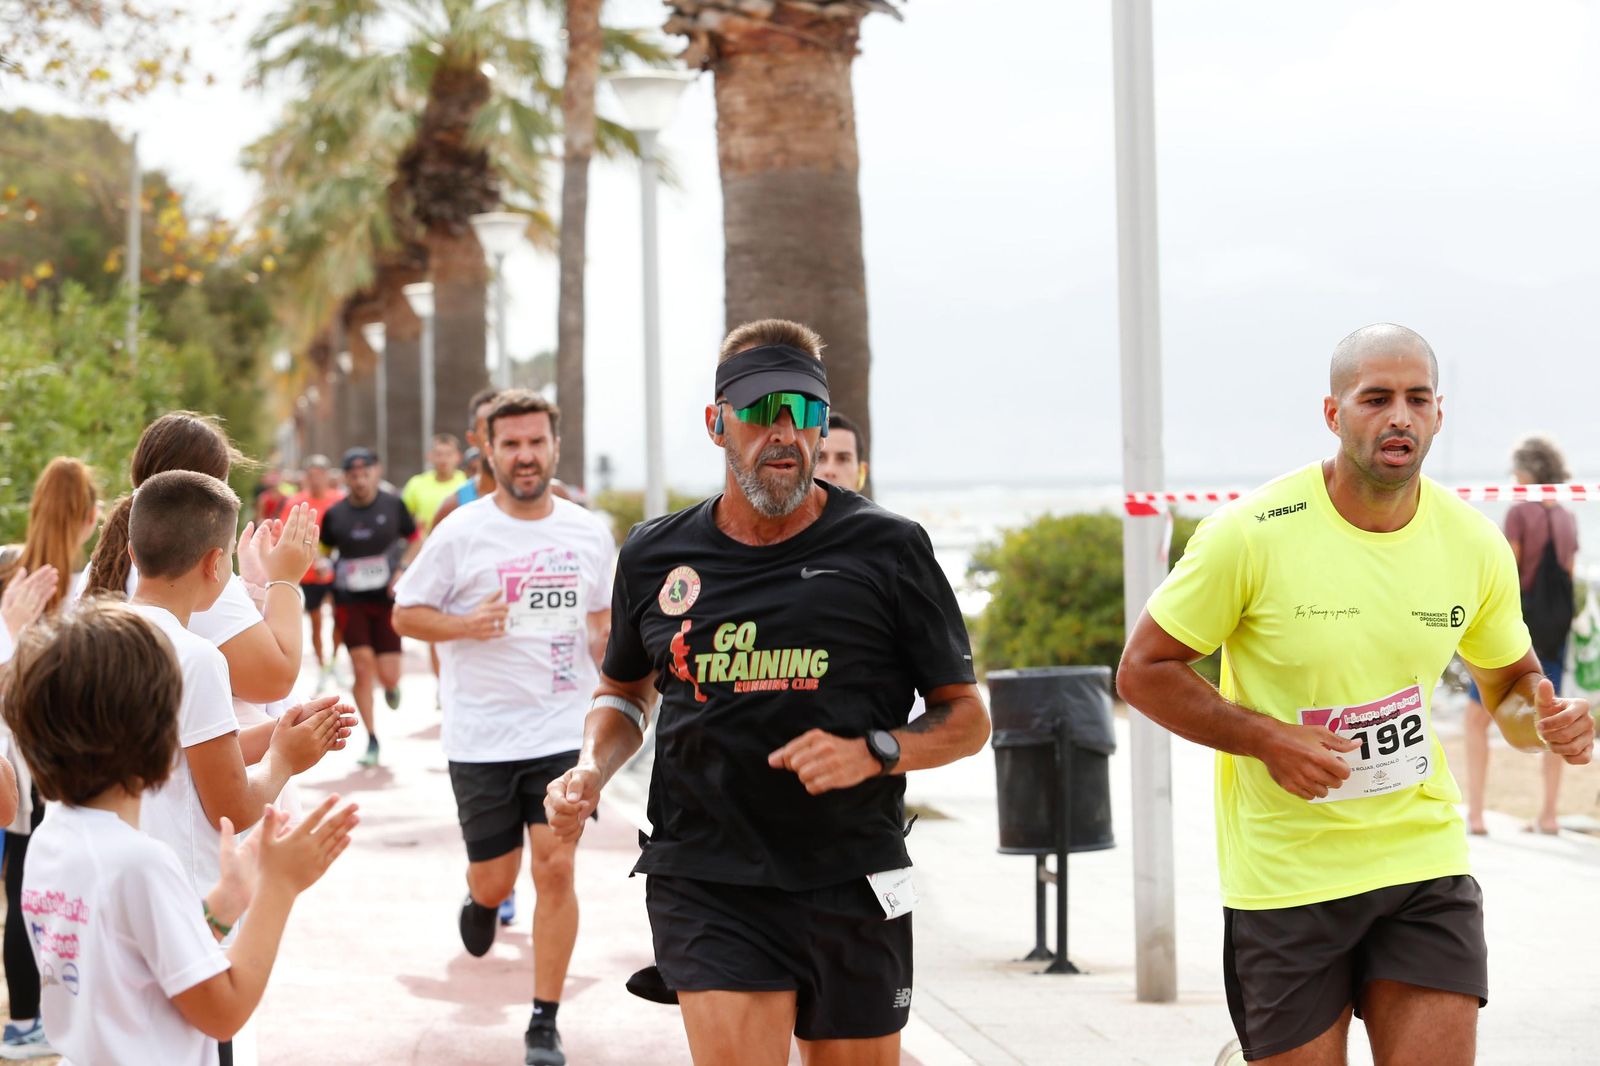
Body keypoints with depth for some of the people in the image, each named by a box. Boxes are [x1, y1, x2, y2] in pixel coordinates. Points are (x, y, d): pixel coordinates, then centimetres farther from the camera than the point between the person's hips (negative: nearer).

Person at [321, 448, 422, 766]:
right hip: (350, 601, 0)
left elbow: (416, 541, 9)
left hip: (387, 599, 0)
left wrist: (402, 570, -6)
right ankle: (372, 740, 4)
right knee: (362, 667, -8)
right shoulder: (335, 514, 2)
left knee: (388, 676, -5)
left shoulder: (393, 506, 0)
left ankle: (391, 685, 36)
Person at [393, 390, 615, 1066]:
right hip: (481, 738, -1)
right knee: (493, 882, 5)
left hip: (564, 734, 1)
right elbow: (405, 613, 1)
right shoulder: (461, 534, -5)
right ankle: (481, 899, 45)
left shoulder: (589, 534, 5)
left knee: (555, 869, -7)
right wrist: (465, 624, -17)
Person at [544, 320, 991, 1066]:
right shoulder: (656, 556, 7)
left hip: (852, 887, 0)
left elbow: (966, 717, 4)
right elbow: (624, 690, 25)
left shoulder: (887, 548, 0)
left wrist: (874, 753, -15)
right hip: (708, 885, 0)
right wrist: (590, 771, 4)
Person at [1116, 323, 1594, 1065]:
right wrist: (1265, 739, -18)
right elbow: (1143, 671, -6)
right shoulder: (1252, 534, -12)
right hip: (1285, 877, -3)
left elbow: (1509, 683, 16)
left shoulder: (1475, 545, 0)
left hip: (1425, 861, 3)